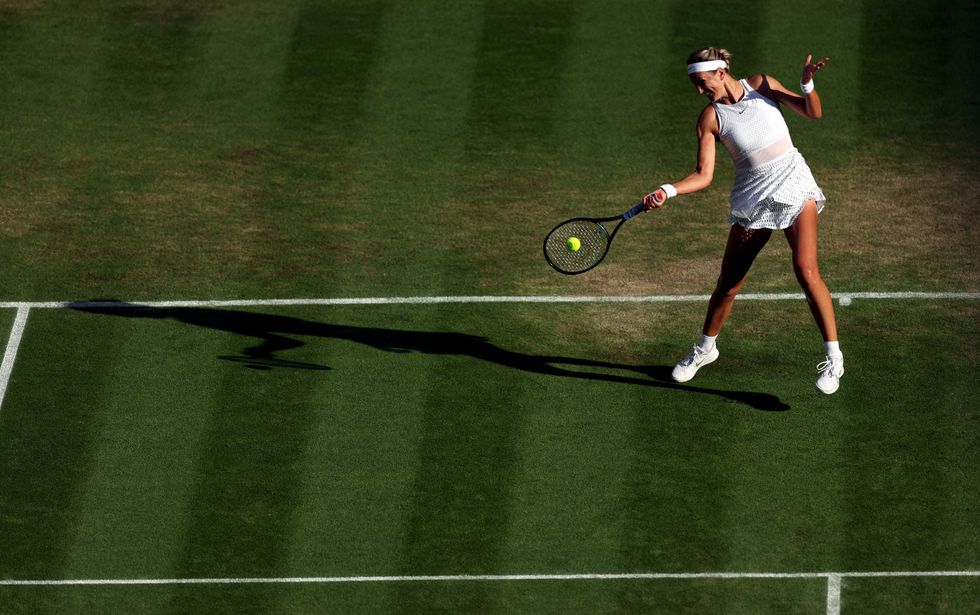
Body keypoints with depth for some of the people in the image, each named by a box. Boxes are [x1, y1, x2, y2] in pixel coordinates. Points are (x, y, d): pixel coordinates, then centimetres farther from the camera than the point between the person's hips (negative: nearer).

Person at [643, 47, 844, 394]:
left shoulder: (760, 85, -2)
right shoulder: (710, 118, -5)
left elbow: (812, 113, 1)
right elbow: (704, 175, -9)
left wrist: (807, 84, -19)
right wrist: (668, 191, -24)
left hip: (794, 185, -1)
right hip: (752, 198, 1)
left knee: (806, 270, -17)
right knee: (728, 283, 8)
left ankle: (833, 357, -11)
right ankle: (705, 348, 34)